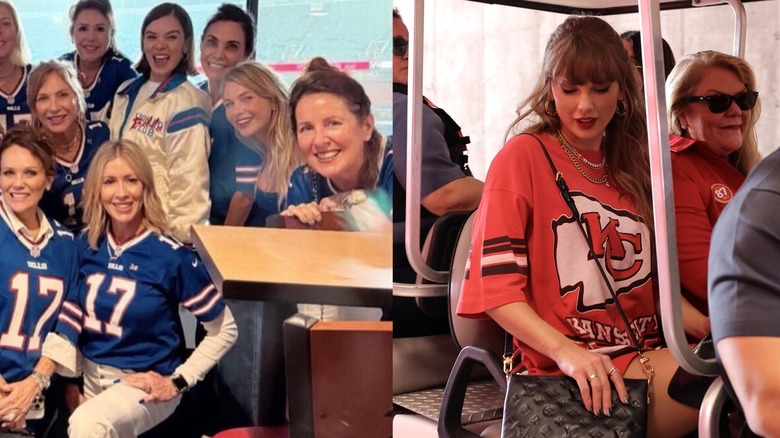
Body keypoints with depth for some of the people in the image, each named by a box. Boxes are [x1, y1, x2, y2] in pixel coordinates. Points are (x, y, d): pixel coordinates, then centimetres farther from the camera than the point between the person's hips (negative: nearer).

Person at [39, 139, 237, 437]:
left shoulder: (171, 256, -13)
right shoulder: (85, 246, 0)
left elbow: (224, 330, -6)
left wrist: (177, 382, -10)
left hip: (144, 384, -5)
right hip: (89, 376, 6)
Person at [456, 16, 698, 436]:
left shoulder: (630, 165, 18)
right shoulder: (524, 156, -1)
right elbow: (495, 284, -9)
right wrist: (565, 350, -21)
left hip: (645, 356, 6)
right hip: (568, 373, -6)